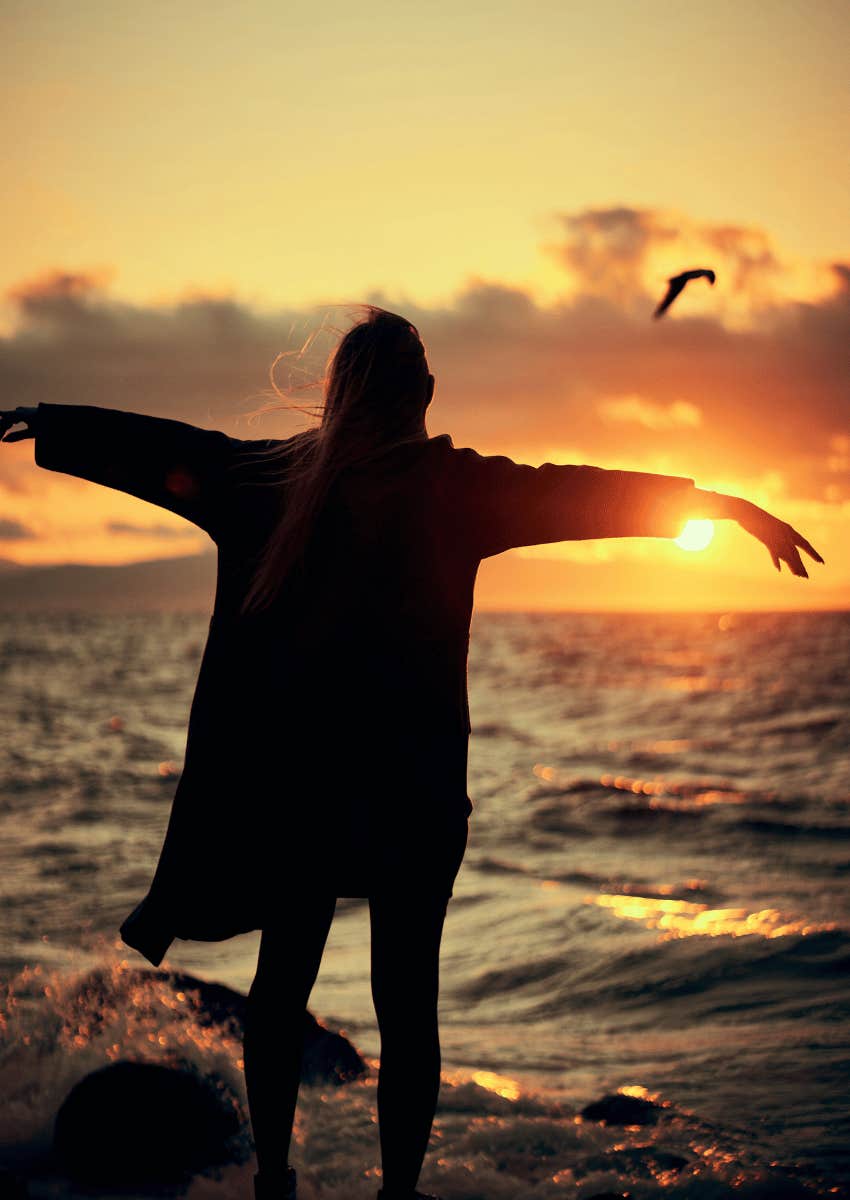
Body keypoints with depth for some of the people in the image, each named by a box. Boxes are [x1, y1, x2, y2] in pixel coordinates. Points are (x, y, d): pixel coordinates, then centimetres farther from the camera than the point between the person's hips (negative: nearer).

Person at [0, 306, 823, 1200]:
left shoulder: (272, 473, 3)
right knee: (406, 1001, 4)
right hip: (412, 788, -3)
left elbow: (160, 447, 12)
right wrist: (731, 507, 0)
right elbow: (576, 491, -5)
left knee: (282, 981, 15)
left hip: (291, 776, 3)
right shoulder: (451, 486, -7)